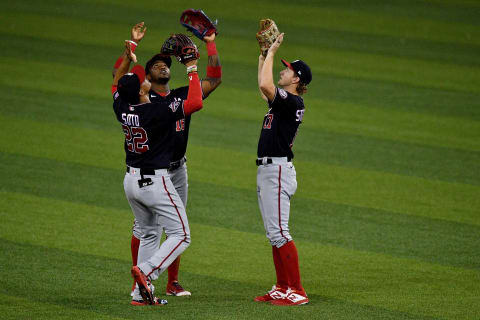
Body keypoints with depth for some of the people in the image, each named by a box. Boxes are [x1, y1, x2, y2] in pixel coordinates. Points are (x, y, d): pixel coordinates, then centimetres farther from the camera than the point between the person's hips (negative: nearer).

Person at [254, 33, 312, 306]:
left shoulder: (293, 102, -14)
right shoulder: (282, 100, 14)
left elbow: (265, 85, -29)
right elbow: (263, 87, 32)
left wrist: (272, 52, -17)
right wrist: (264, 54, 25)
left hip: (278, 170, -10)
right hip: (267, 170, 10)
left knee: (279, 232, -13)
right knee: (274, 233, 12)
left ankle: (297, 292, -14)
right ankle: (282, 288, 16)